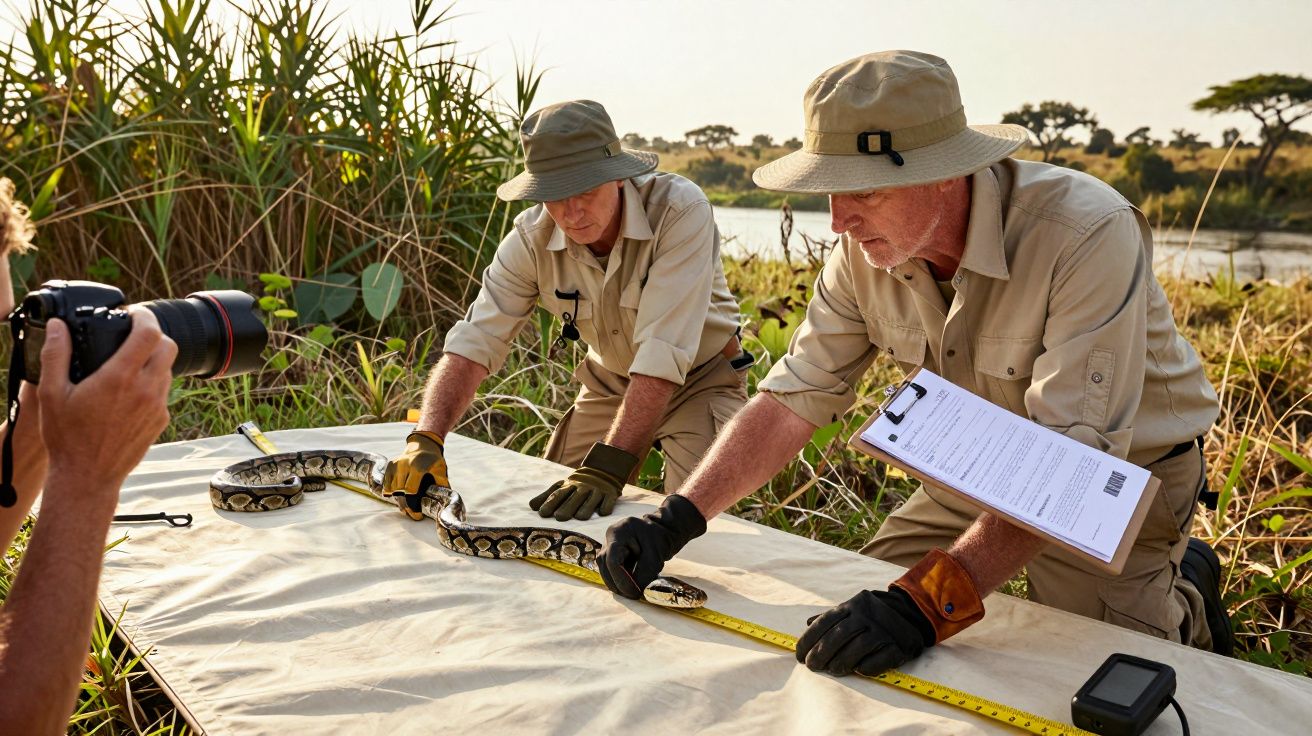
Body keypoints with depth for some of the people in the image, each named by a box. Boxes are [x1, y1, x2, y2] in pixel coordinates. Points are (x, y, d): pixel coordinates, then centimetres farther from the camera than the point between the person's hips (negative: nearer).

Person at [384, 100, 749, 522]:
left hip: (700, 379, -4)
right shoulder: (532, 238, -19)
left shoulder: (679, 210, -33)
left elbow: (664, 355, -38)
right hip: (611, 381, 4)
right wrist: (425, 439, -40)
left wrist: (607, 468, -44)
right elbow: (474, 342, -23)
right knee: (550, 508, 3)